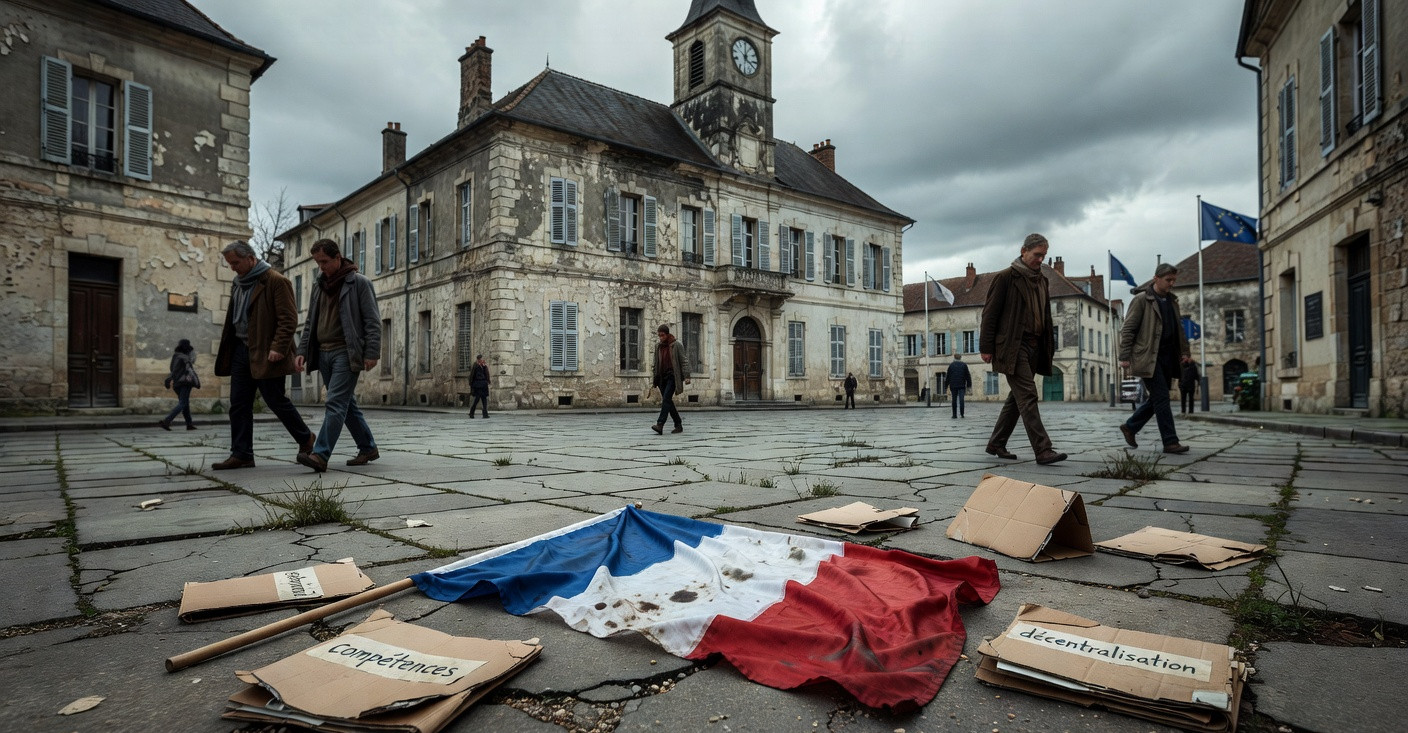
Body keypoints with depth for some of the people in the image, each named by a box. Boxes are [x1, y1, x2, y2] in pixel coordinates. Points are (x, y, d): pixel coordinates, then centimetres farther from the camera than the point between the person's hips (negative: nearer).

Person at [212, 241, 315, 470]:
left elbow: (289, 319, -15)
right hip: (241, 350, 8)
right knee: (239, 405, 5)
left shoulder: (275, 281, -9)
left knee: (275, 400, -3)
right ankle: (241, 454, 10)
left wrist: (278, 348, -21)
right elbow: (233, 320, 24)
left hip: (265, 354, -8)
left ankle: (305, 439, 16)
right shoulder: (239, 284, 17)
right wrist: (226, 351, 17)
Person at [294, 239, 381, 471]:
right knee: (347, 404, 10)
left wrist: (371, 353, -15)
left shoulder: (359, 282, -4)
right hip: (323, 353, 7)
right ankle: (368, 448, 20)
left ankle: (320, 455, -16)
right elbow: (310, 322, 20)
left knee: (335, 403, -13)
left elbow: (373, 321, -8)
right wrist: (302, 351, 10)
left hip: (346, 352, -7)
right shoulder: (318, 285, 16)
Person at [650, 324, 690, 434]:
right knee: (668, 401, 5)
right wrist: (653, 380, 12)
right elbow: (655, 365, 17)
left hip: (673, 376, -6)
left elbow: (683, 361, -4)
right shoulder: (658, 347, 13)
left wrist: (686, 376, -11)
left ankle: (660, 425, -27)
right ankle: (678, 425, 14)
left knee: (666, 399, -18)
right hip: (662, 377, 6)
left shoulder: (677, 345, -2)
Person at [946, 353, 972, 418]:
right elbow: (967, 376, 4)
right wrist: (968, 385, 7)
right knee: (961, 399, -1)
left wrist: (947, 385, 7)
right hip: (962, 385, 0)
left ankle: (955, 415, 3)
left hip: (953, 385, 0)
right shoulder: (964, 365, 3)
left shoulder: (951, 365, 2)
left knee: (954, 400, 4)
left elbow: (948, 376, 2)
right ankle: (961, 414, -8)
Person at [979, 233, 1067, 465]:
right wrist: (986, 347, -11)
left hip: (1034, 347, 8)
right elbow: (990, 313, -7)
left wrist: (1049, 346, 17)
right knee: (1028, 397, -12)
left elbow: (1045, 316, 23)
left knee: (1017, 398, 10)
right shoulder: (1006, 278, -5)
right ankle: (1042, 450, -13)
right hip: (1013, 347, -8)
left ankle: (996, 444, 20)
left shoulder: (1041, 280, 18)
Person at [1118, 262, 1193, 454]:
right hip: (1148, 357, -8)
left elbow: (1178, 329, 24)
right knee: (1161, 398, -8)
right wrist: (1125, 356, -13)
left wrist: (1184, 351, 14)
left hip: (1167, 357, 8)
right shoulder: (1141, 299, -6)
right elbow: (1128, 329, -9)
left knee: (1157, 398, 10)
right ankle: (1170, 442, -4)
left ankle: (1130, 427, 25)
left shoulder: (1172, 300, 17)